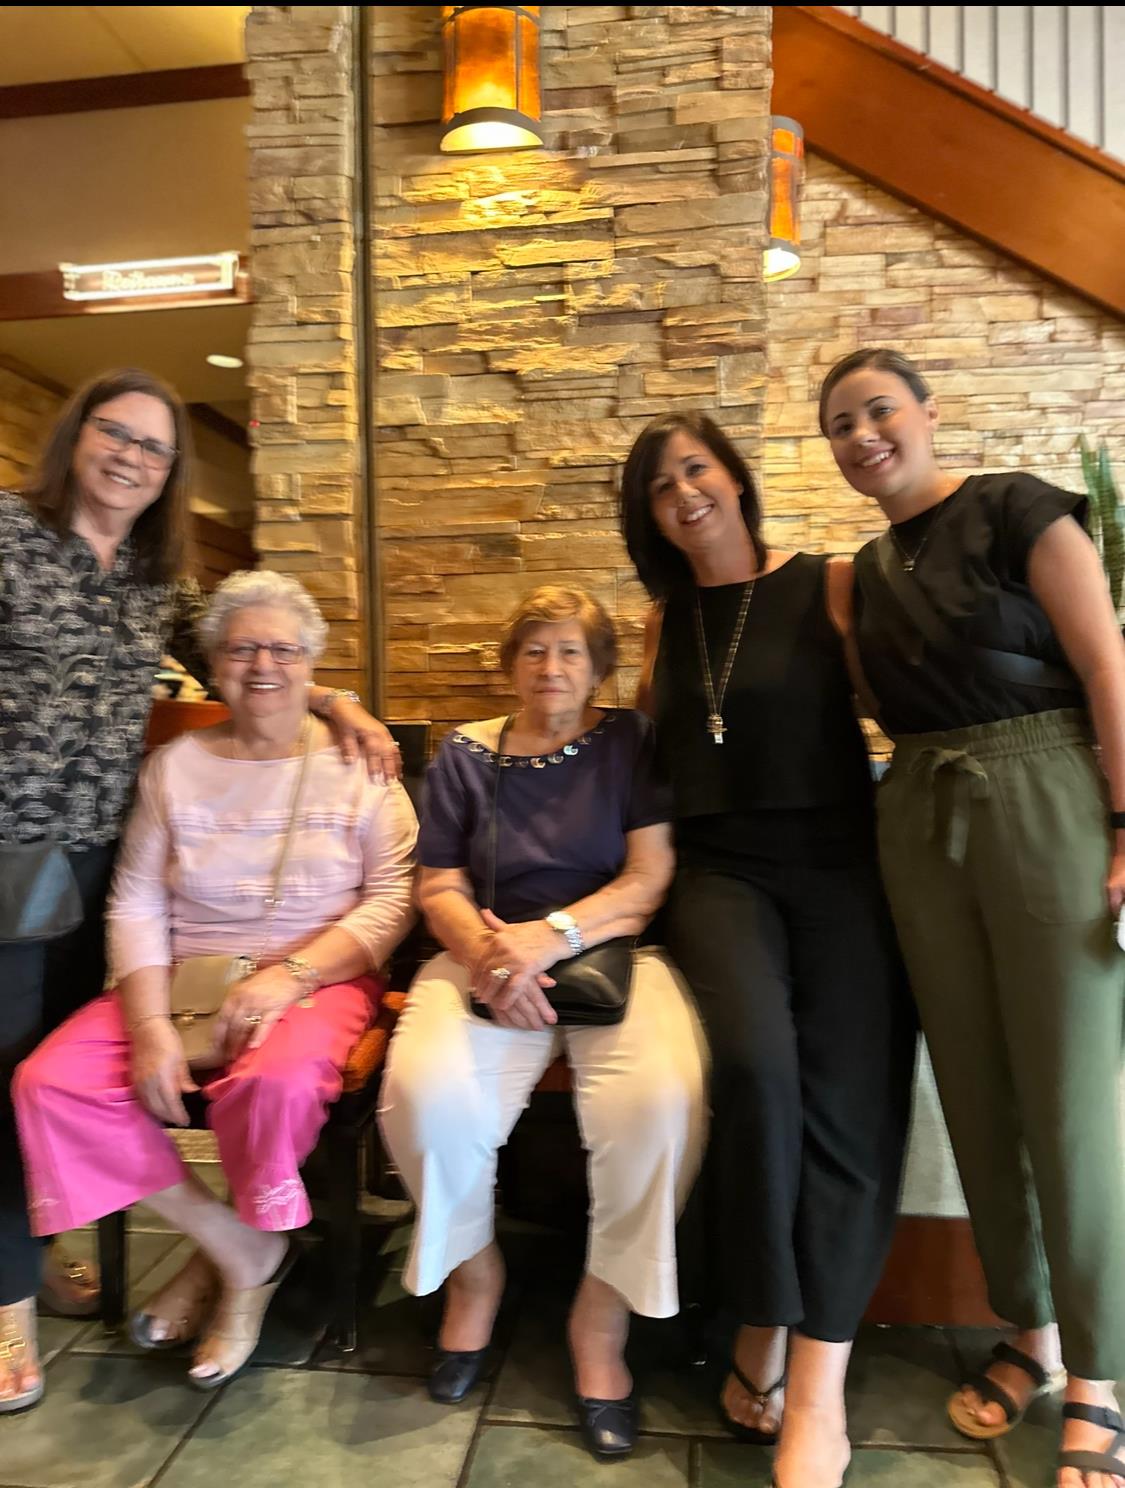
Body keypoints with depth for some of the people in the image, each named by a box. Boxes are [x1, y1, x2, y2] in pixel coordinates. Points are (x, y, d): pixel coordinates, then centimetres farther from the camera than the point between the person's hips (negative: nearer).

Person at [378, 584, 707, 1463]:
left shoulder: (631, 744, 7)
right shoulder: (466, 754, 12)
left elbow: (649, 880, -2)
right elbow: (439, 886, 7)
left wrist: (552, 937, -16)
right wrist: (487, 951, -15)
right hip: (487, 957, 1)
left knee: (662, 1100, -31)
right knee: (427, 1093, -29)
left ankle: (604, 1314, -2)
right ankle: (474, 1272, 5)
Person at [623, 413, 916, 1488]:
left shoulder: (829, 588, 2)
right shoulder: (666, 620, 15)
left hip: (837, 867, -1)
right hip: (720, 875, 2)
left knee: (847, 1097, -16)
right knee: (753, 1061, -24)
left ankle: (817, 1386, -5)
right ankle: (761, 1327, -4)